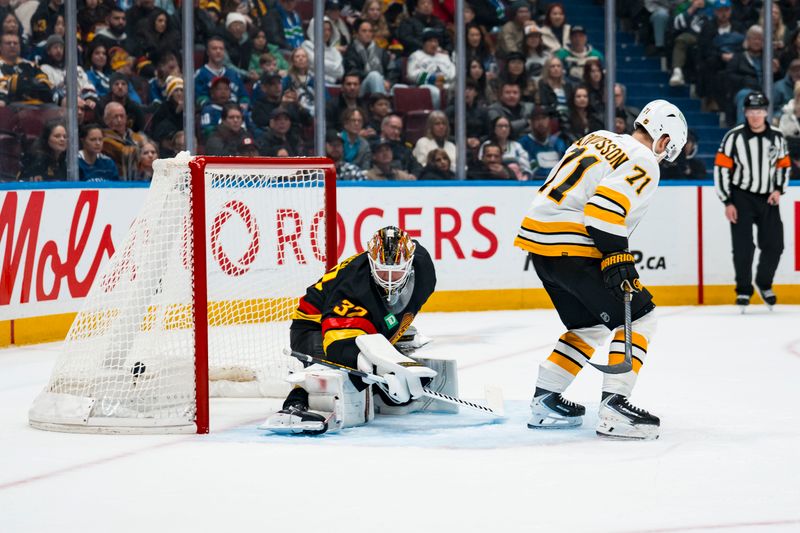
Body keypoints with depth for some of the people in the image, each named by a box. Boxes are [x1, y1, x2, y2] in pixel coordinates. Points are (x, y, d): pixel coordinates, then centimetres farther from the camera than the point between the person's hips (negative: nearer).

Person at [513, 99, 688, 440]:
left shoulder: (598, 140, 18)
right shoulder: (643, 163, -8)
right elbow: (605, 207, -22)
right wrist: (617, 259, -17)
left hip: (537, 238, 9)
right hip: (571, 248, -9)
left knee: (588, 325, 23)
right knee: (638, 319, -2)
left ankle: (545, 400, 23)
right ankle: (613, 407, -13)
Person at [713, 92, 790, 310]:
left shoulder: (777, 137, 2)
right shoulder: (734, 137, -10)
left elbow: (784, 165, 14)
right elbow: (721, 168, -9)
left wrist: (778, 190, -2)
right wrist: (727, 203, -11)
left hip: (768, 199, 3)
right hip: (741, 197, -3)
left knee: (774, 245, 2)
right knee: (743, 246, -7)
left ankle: (764, 284, 25)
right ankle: (744, 290, 6)